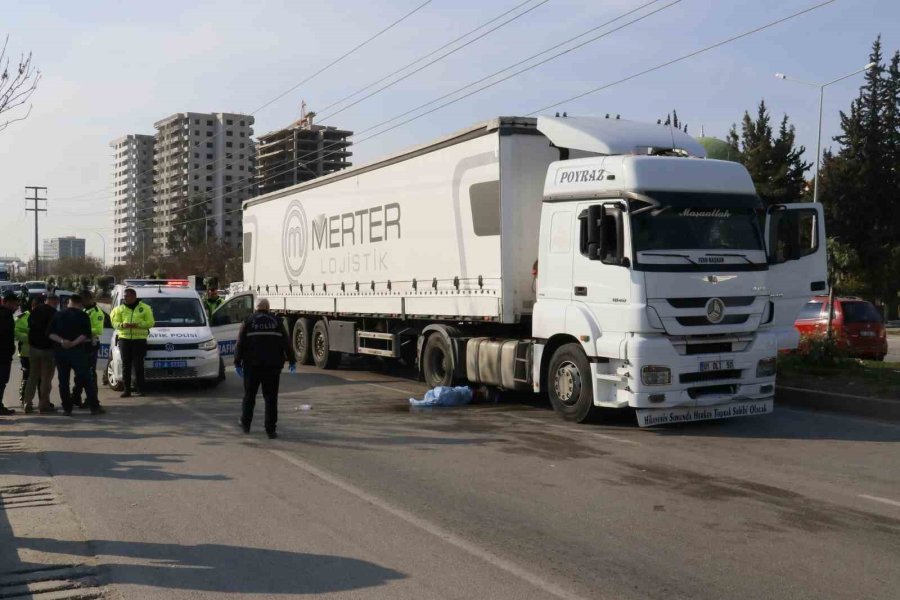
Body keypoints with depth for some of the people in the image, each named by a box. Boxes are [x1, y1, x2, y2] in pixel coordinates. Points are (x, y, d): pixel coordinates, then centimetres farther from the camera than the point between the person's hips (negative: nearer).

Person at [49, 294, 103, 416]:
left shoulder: (58, 315, 10)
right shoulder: (83, 315, -2)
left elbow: (51, 333, 2)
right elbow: (86, 335, -14)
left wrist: (61, 341, -11)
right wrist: (74, 343, -15)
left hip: (60, 351, 3)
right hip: (77, 351, -3)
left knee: (63, 381, 9)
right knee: (86, 379, 0)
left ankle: (67, 408, 7)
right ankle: (94, 407, -1)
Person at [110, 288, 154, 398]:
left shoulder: (145, 308, 5)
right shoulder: (120, 309, 13)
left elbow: (150, 322, 0)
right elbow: (115, 323, 10)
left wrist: (137, 324, -14)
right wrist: (122, 325, -12)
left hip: (139, 339, -3)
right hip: (124, 339, 3)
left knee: (138, 365, -5)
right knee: (126, 365, 2)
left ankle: (139, 389, -1)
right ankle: (127, 390, 5)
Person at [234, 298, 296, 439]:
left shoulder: (248, 321, 3)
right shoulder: (277, 321, 5)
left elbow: (240, 344, -1)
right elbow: (286, 343, 4)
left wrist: (238, 362, 4)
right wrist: (292, 361, 12)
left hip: (252, 365, 0)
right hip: (273, 365, 0)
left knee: (249, 395, 15)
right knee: (271, 397, 2)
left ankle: (245, 424, 25)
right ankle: (270, 430, -2)